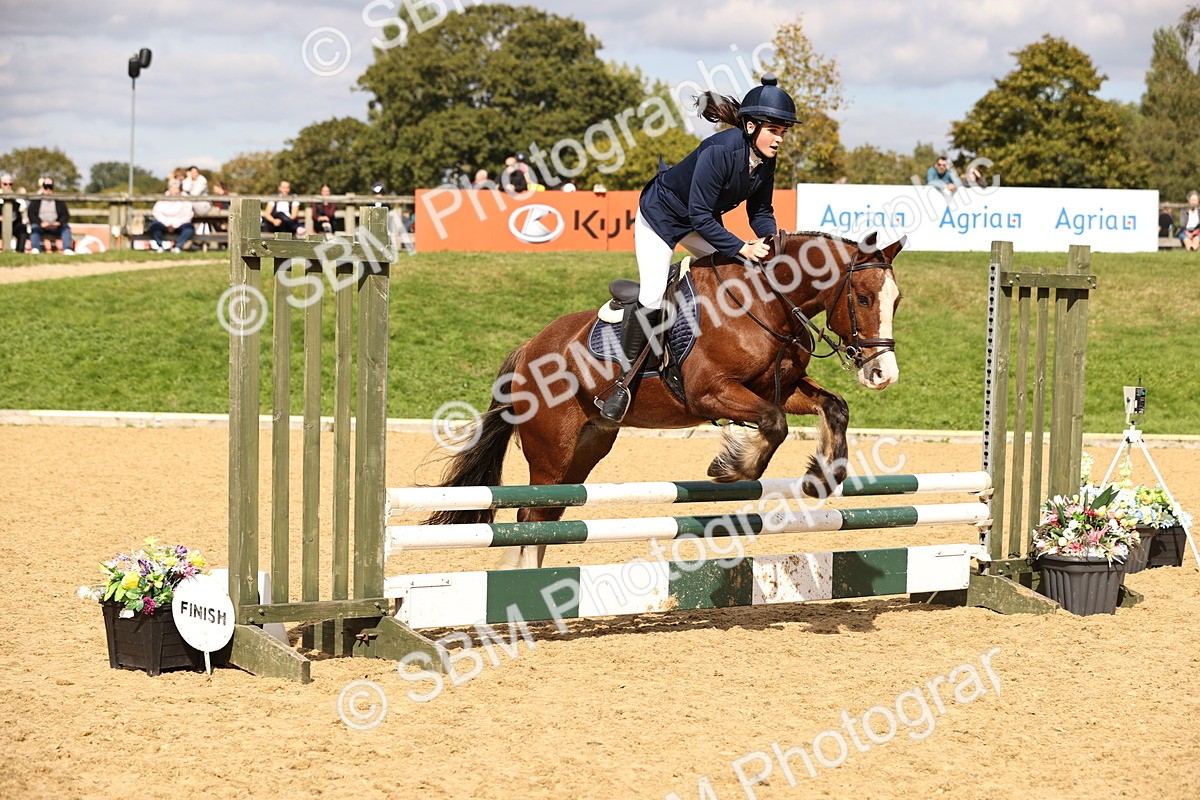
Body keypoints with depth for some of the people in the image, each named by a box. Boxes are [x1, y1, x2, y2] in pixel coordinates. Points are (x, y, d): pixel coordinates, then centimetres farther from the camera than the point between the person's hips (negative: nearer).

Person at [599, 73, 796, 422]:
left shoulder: (765, 159, -13)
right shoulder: (719, 151, -35)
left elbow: (760, 210, -2)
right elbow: (700, 215, -33)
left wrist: (771, 242, -22)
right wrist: (742, 248, -37)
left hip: (702, 221, 8)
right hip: (660, 215, -8)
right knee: (652, 299, -19)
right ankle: (626, 378, -7)